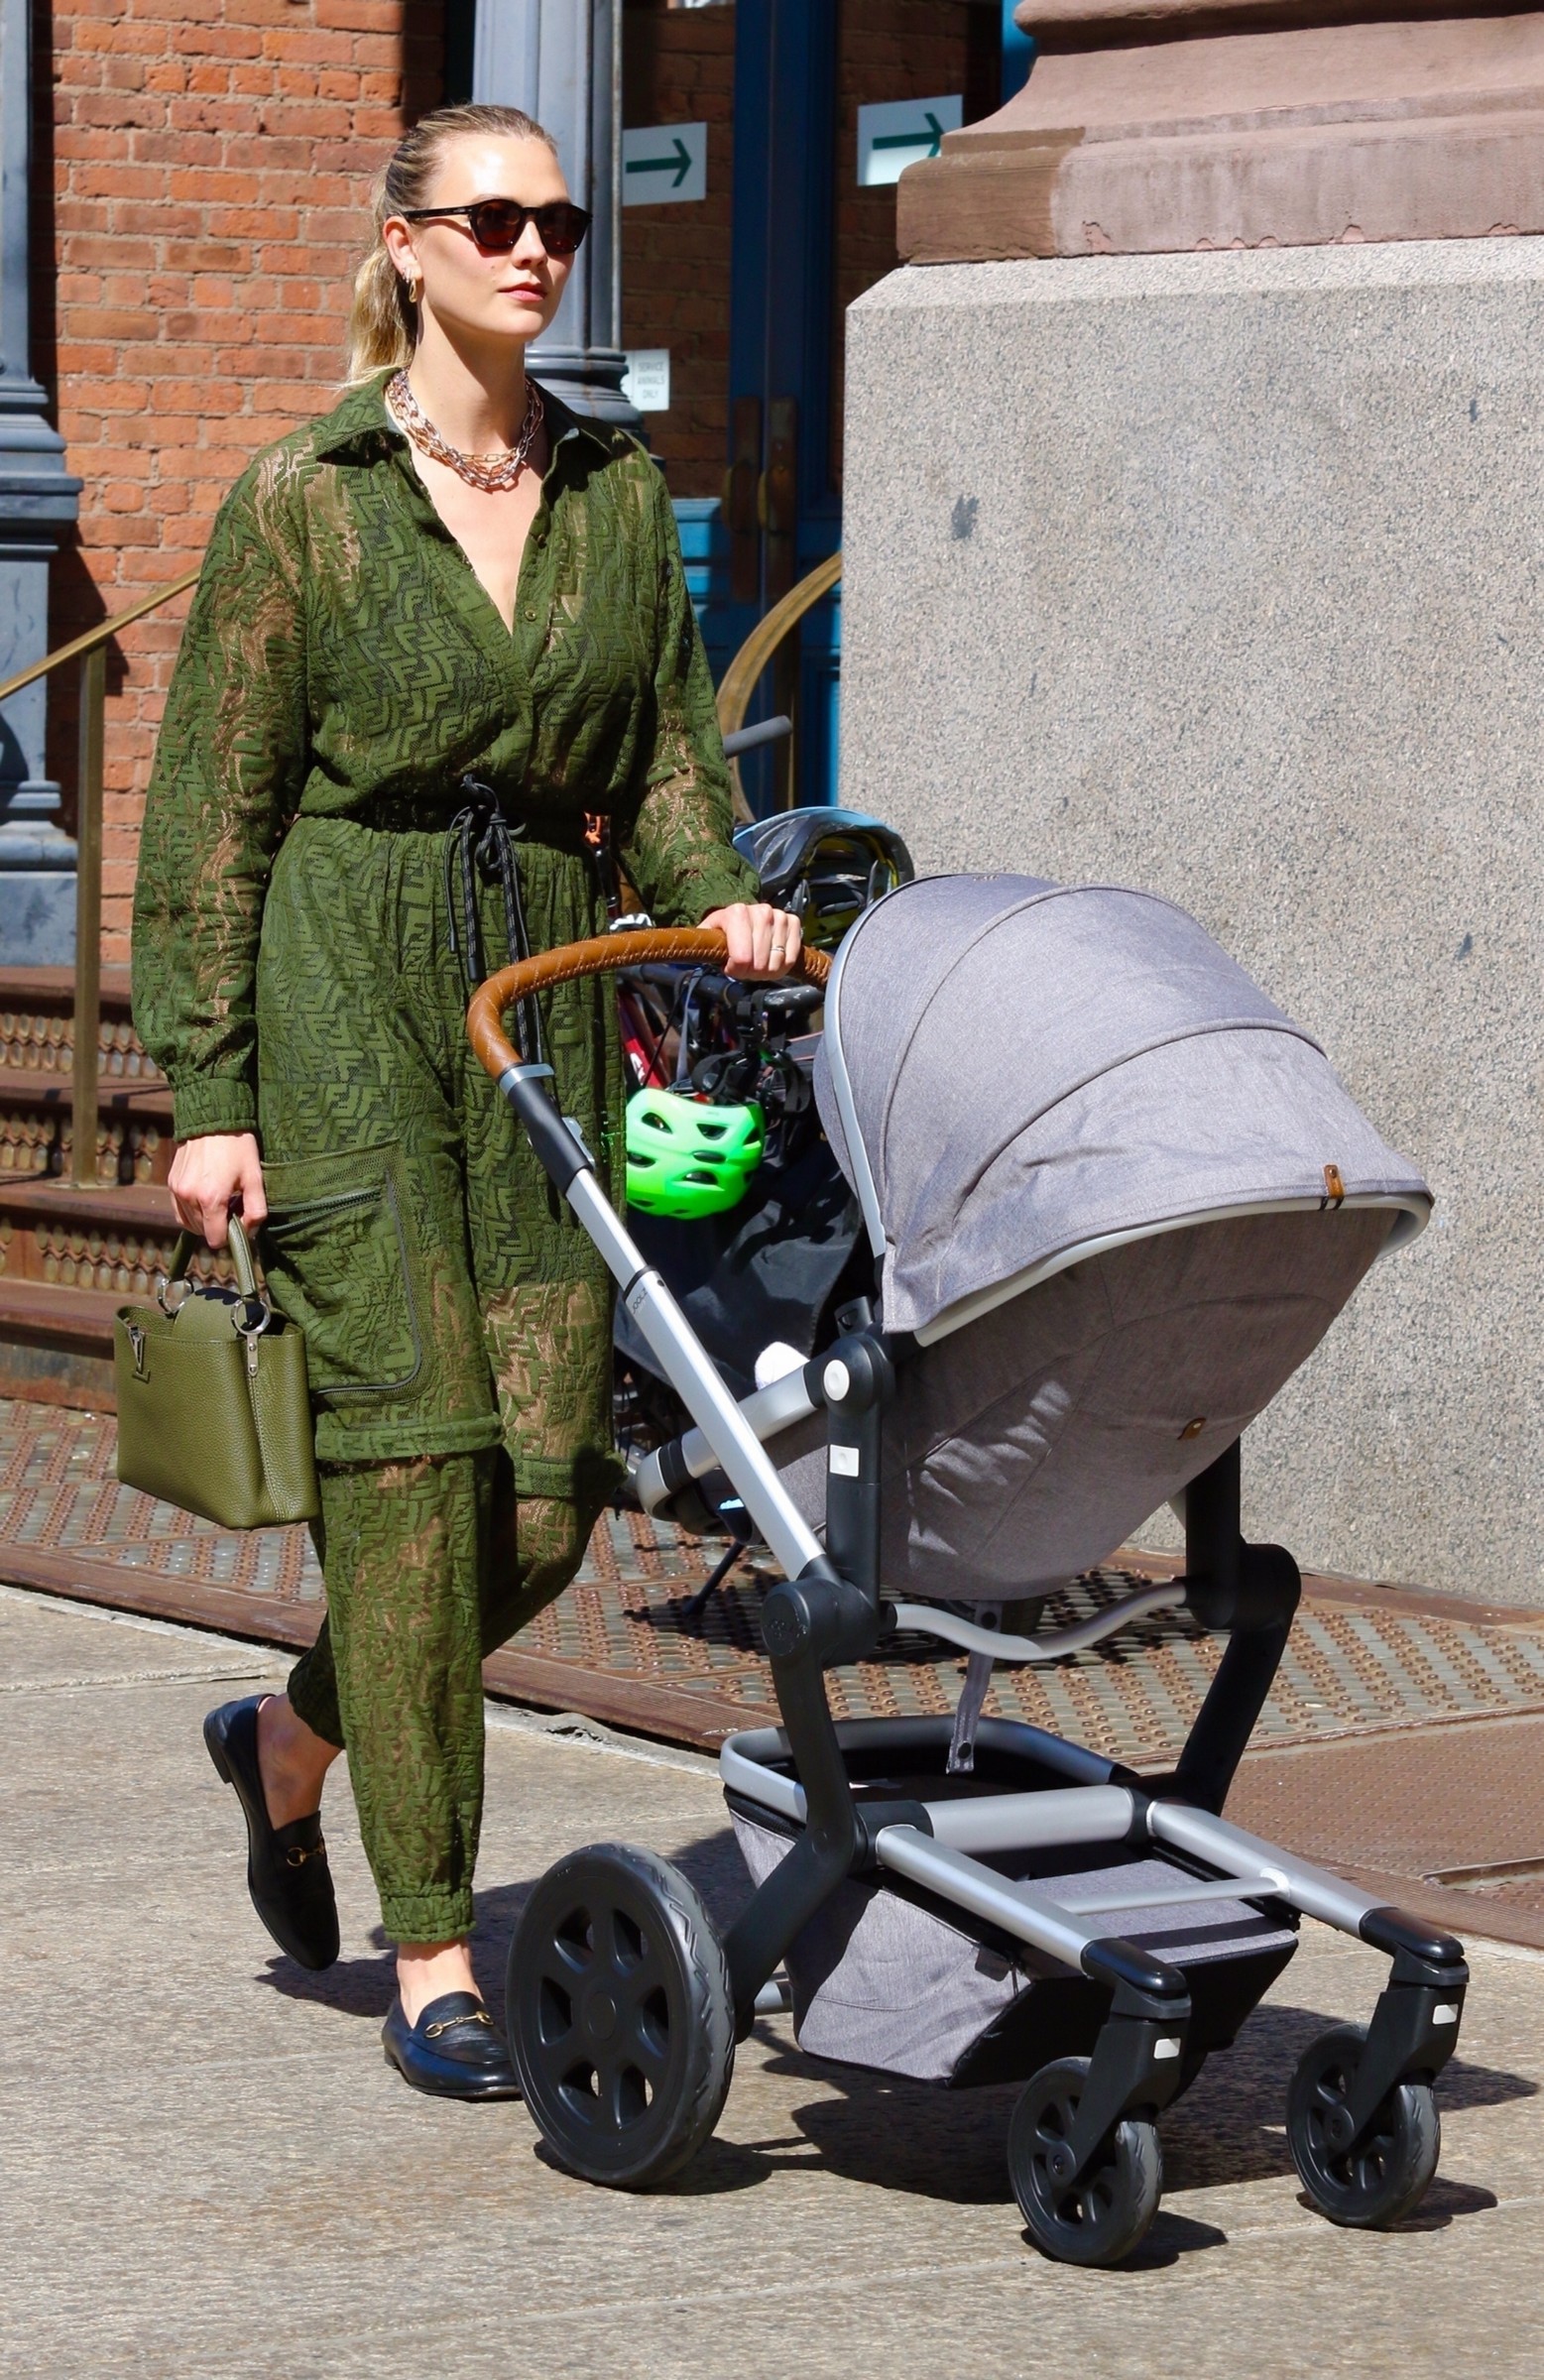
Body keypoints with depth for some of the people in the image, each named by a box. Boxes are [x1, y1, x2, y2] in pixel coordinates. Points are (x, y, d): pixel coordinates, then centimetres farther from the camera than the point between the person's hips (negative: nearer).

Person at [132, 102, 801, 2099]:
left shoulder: (619, 494, 11)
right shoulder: (305, 497, -2)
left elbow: (662, 754, 16)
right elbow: (212, 811, -2)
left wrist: (715, 897, -6)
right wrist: (206, 1093, -7)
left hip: (546, 997, 5)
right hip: (345, 991, -5)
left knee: (553, 1479, 1)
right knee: (412, 1447, -9)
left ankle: (292, 1737, 30)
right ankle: (432, 1964, -2)